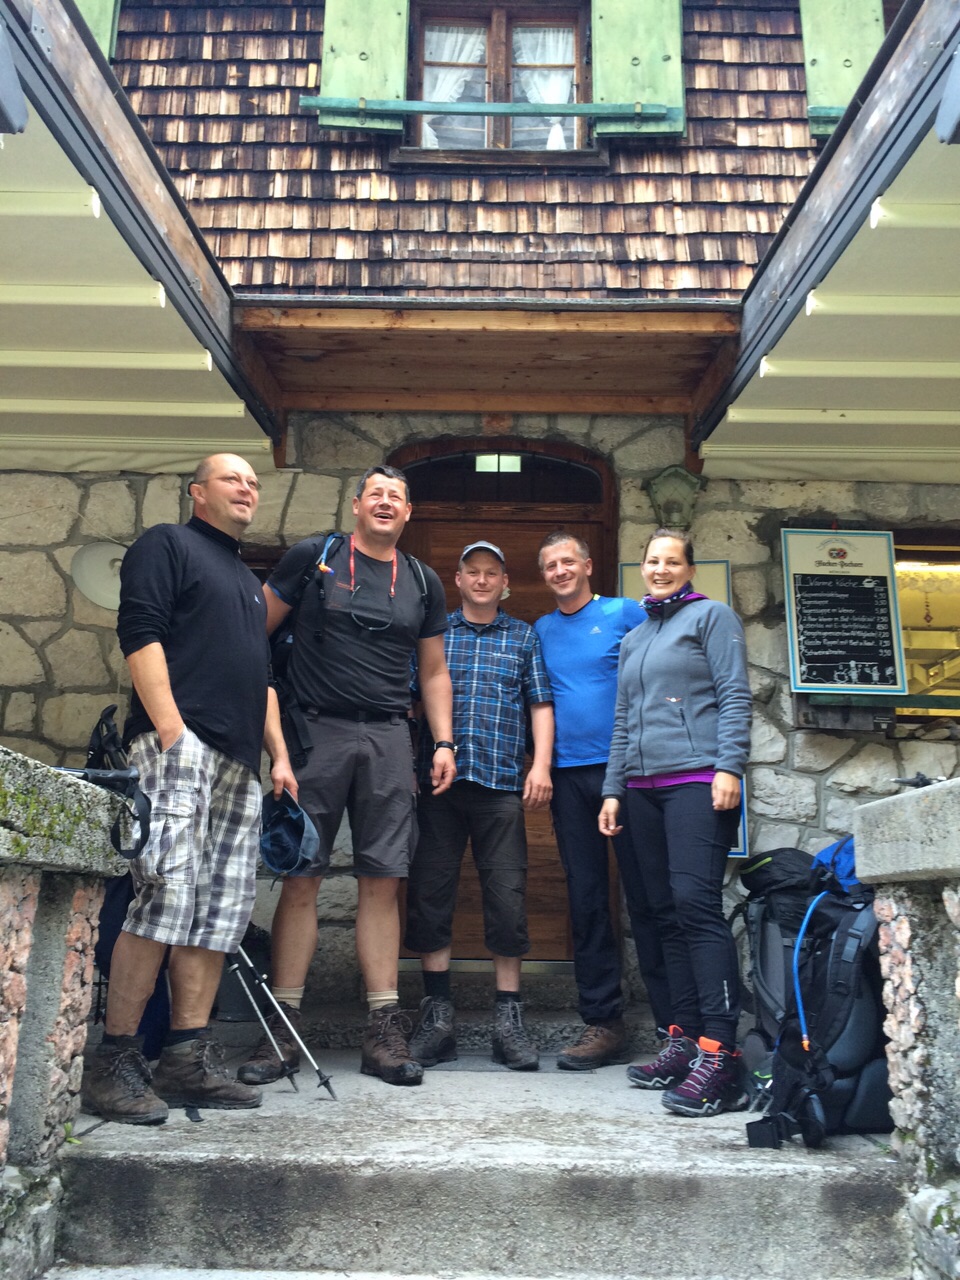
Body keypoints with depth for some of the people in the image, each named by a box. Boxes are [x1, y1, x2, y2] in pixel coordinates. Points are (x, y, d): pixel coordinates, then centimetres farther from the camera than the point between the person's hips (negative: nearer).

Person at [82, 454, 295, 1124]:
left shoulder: (250, 584, 30)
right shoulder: (167, 544, 7)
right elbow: (140, 633, -7)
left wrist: (280, 755, 18)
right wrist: (169, 729, -17)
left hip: (240, 761, 8)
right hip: (180, 741, -8)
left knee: (223, 908, 2)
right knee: (167, 895, -16)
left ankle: (188, 1060, 6)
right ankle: (115, 1062, -8)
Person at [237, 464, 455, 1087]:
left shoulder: (423, 583, 15)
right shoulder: (313, 558, 6)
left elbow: (434, 672, 18)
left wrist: (443, 743, 8)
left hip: (389, 738, 3)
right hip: (315, 731, -2)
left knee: (382, 881, 2)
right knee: (301, 877, -2)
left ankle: (384, 1029, 8)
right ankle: (283, 1027, 7)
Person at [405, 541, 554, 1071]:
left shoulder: (524, 638, 16)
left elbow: (540, 705, 11)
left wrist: (541, 764, -1)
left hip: (502, 783, 0)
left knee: (508, 895, -2)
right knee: (429, 892, 0)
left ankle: (508, 1018, 8)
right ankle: (436, 1014, 11)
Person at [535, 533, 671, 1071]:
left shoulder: (628, 614, 3)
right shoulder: (541, 631, 15)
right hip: (569, 775, 4)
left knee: (646, 899, -3)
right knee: (587, 901, 7)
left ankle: (675, 1024, 5)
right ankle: (603, 1022, 15)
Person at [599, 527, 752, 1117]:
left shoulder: (711, 615, 6)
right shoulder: (634, 638, 24)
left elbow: (735, 694, -4)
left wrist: (729, 765, -15)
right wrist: (614, 789, 16)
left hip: (698, 781, -6)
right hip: (644, 788, 7)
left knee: (696, 902, -16)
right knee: (669, 912, 5)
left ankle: (721, 1052, -15)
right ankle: (686, 1038, 11)